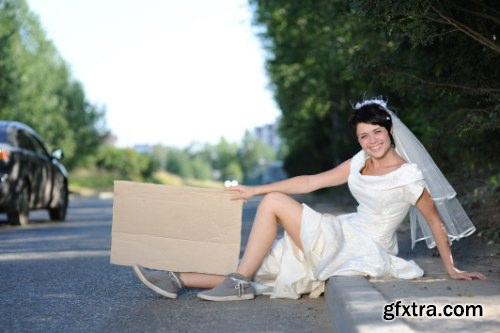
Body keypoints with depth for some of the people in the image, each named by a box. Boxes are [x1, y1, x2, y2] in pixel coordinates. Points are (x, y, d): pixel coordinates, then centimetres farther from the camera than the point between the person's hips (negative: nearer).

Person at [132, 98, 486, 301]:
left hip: (365, 251, -6)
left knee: (274, 202, -16)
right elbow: (310, 182, 6)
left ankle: (240, 284, -14)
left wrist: (451, 268, -5)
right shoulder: (360, 163, 6)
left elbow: (435, 220, -4)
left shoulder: (409, 176, -13)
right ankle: (177, 280, 1)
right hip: (345, 235, 6)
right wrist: (253, 190, 3)